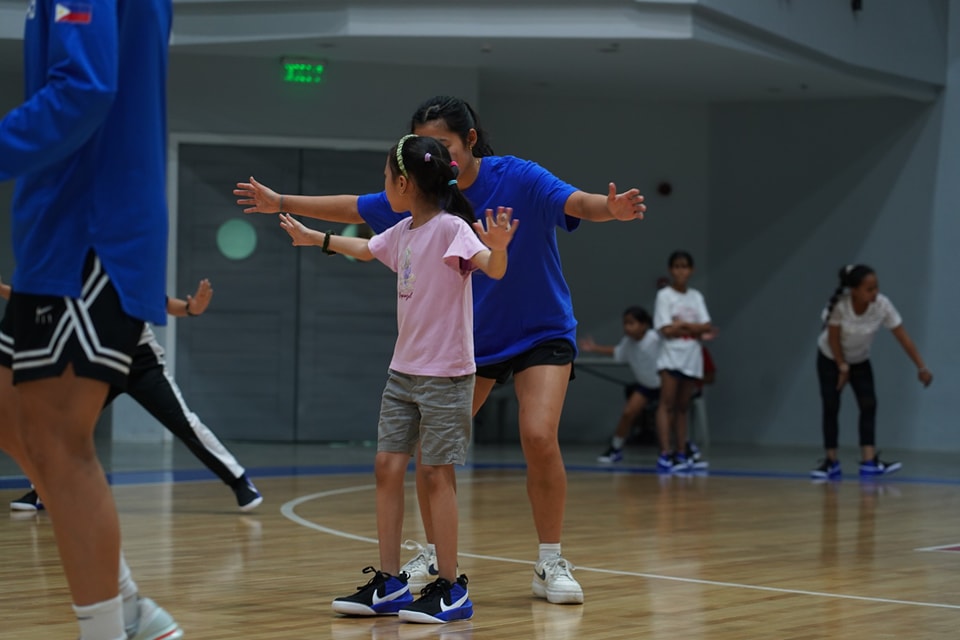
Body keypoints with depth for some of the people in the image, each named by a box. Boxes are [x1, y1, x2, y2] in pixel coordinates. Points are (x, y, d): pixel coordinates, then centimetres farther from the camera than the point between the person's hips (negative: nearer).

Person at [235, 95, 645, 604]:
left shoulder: (518, 178, -20)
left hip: (540, 333, -4)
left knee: (539, 438, -21)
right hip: (466, 337, 4)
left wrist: (612, 208, -56)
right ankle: (433, 557, 17)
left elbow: (577, 203, -35)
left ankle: (551, 564, -6)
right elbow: (351, 208, 6)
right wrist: (282, 203, 7)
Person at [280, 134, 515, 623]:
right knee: (387, 467, 5)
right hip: (403, 371, 8)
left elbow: (493, 270, -30)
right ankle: (389, 583, 11)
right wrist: (311, 237, 40)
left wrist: (499, 247, -51)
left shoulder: (450, 228, -15)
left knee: (437, 473, -5)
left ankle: (450, 589, 3)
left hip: (445, 373, -8)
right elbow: (365, 249, 30)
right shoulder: (402, 233, 9)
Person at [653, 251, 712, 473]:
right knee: (667, 404, -12)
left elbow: (707, 327, 2)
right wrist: (696, 329, -9)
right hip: (671, 356, -4)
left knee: (682, 407, 7)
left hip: (692, 358, 4)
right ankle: (665, 454, -18)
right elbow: (667, 330, -10)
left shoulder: (696, 297, 12)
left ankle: (682, 454, 9)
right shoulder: (664, 295, 0)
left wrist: (683, 324, -13)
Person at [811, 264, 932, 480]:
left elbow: (903, 338, -23)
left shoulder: (882, 305, -27)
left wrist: (921, 367, -26)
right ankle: (831, 463, -2)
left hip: (860, 361, 3)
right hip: (830, 358, -3)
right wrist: (843, 368, -14)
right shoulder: (839, 305, -33)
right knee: (831, 408, -8)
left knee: (868, 405, -10)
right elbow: (833, 338, -22)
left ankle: (869, 462, -13)